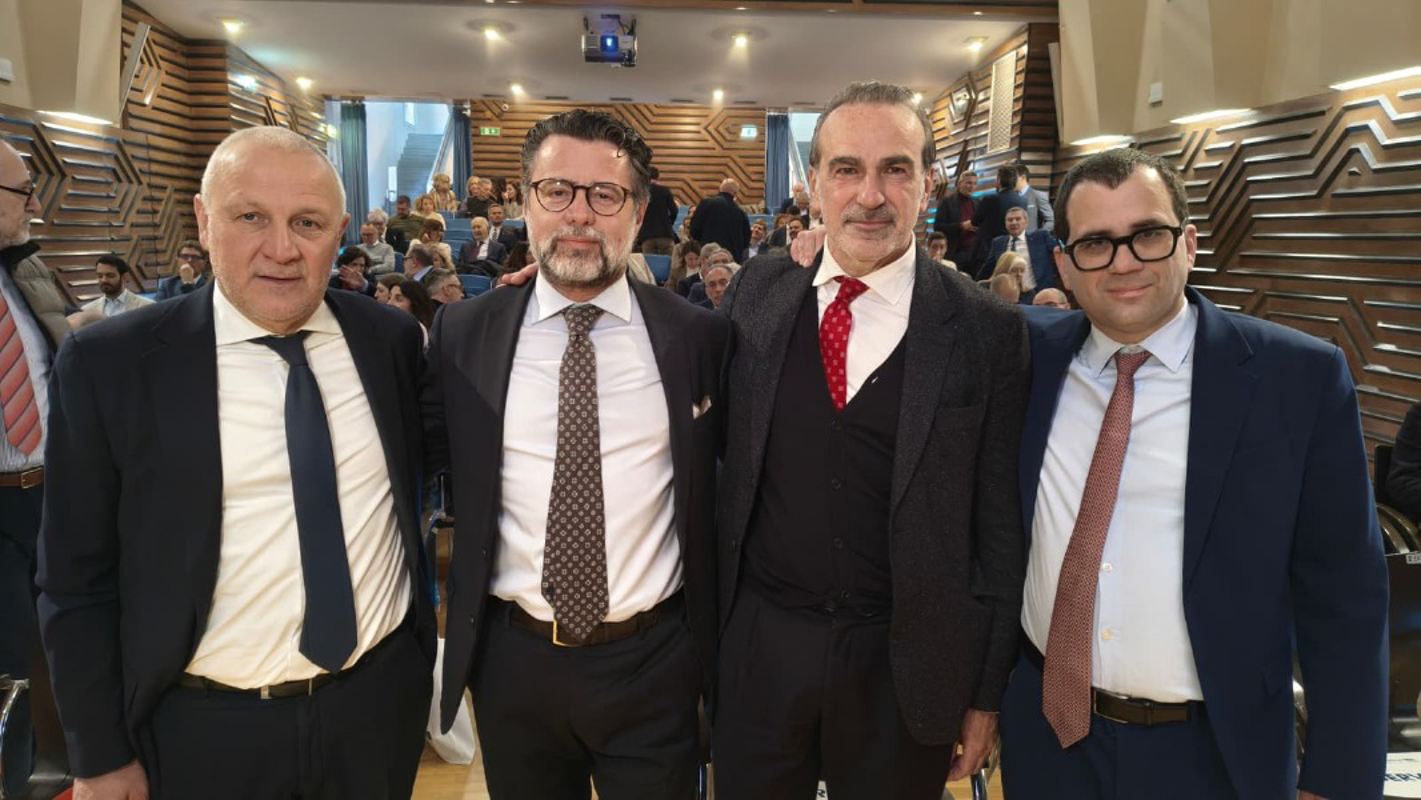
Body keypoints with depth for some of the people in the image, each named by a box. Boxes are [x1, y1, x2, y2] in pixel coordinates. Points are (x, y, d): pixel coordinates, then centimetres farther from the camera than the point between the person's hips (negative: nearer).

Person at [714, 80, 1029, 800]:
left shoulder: (987, 330, -9)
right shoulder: (757, 295, -2)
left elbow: (1000, 526, -5)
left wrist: (988, 692, -2)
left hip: (904, 664, -2)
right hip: (757, 647, 2)